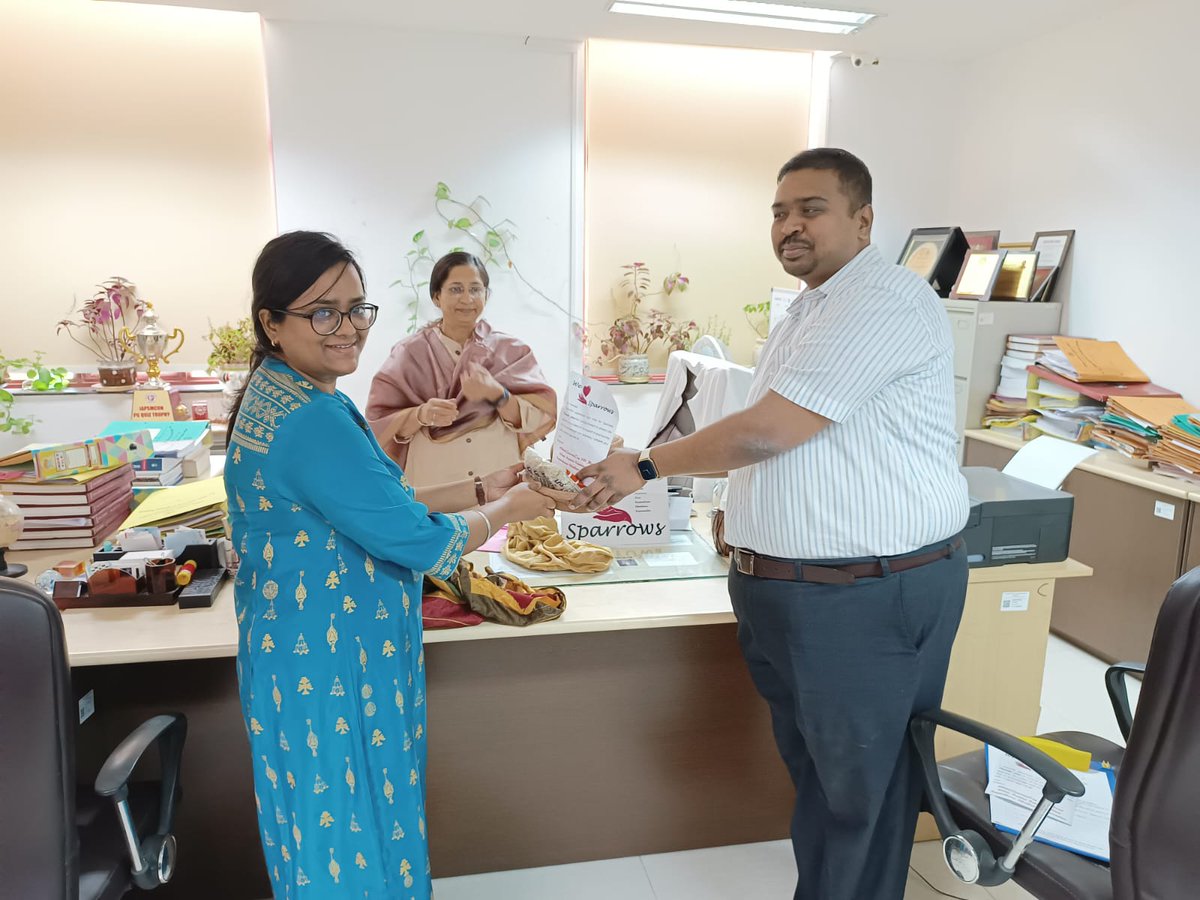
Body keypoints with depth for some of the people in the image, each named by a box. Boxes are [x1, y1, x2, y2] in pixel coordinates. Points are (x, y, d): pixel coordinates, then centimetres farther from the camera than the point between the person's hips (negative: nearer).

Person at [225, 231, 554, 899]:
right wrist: (506, 510, -6)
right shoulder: (312, 420, -26)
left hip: (302, 656, 10)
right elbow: (419, 542, -23)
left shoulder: (283, 395, 7)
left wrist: (481, 489, 9)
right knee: (356, 842, 10)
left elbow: (376, 506, 13)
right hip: (330, 668, -10)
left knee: (330, 829, 25)